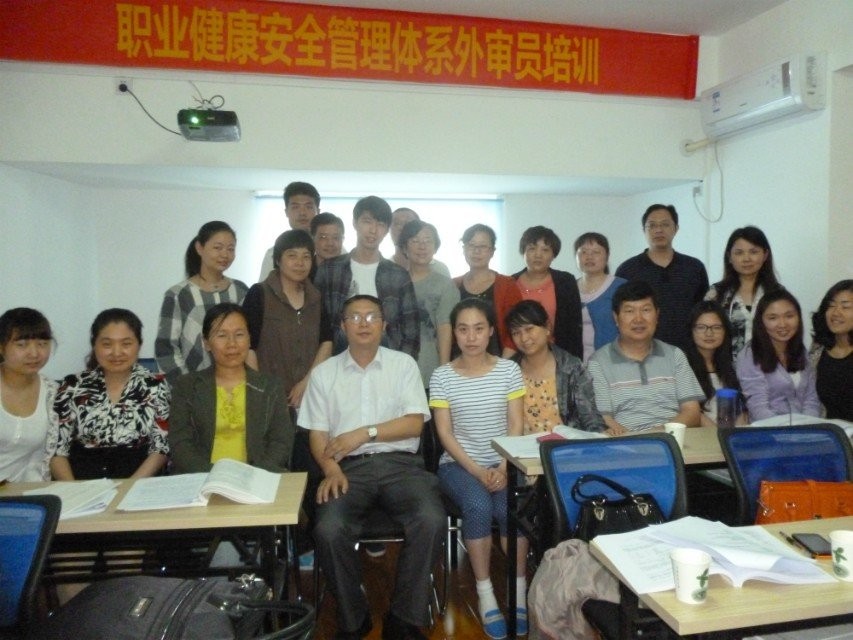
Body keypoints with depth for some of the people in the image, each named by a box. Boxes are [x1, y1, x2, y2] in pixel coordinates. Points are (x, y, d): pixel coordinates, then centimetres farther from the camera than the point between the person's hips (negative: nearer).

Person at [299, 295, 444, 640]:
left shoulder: (404, 364, 11)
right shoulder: (324, 373, 13)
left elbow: (415, 422, 1)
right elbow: (317, 434, 7)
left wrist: (364, 433, -9)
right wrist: (331, 469, -12)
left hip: (400, 462, 0)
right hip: (349, 467, 0)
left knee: (432, 521, -28)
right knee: (328, 530, -28)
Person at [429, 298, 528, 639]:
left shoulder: (509, 370, 0)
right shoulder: (441, 376, -2)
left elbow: (516, 425, -1)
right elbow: (445, 433, -5)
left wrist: (503, 469, -14)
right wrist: (477, 472, -15)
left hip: (503, 462, 1)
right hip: (458, 464, -1)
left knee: (510, 508, -26)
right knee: (478, 505, -29)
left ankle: (519, 591, -4)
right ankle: (485, 594, -11)